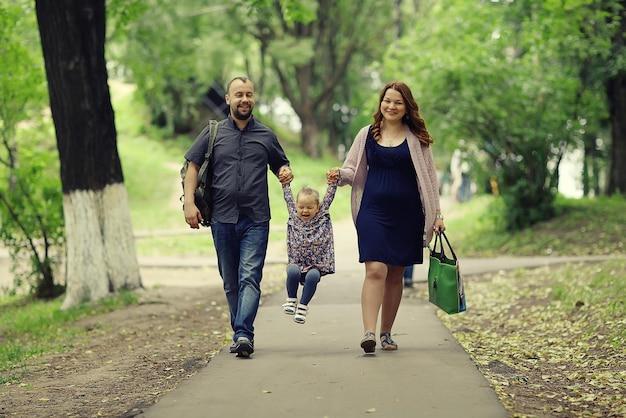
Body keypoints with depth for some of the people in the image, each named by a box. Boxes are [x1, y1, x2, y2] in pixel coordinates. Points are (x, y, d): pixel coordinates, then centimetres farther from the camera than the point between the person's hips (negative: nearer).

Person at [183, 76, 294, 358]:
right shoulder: (214, 133, 9)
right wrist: (189, 202, -3)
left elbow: (280, 164, 22)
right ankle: (241, 334, 18)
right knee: (231, 282, 7)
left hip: (256, 220, -1)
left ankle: (243, 333, -23)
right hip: (222, 219, 1)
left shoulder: (266, 136, 10)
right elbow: (193, 166, 9)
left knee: (250, 277, -14)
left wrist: (285, 173, -3)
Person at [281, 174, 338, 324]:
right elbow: (288, 196, 15)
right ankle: (291, 299, -3)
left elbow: (329, 196, 4)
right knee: (292, 272, -30)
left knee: (312, 277, -30)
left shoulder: (322, 216, 5)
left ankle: (303, 305, -9)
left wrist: (333, 181, -5)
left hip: (316, 264, -1)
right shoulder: (294, 216, 7)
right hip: (296, 262, 1)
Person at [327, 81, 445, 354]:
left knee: (396, 275, 7)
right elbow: (353, 170, 13)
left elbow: (428, 177, 8)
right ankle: (369, 333, -20)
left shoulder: (417, 138, 6)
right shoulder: (367, 135, 7)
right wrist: (338, 175, -10)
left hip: (407, 214, 1)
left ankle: (386, 333, 18)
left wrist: (436, 213, 4)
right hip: (373, 211, -1)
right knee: (375, 270, -14)